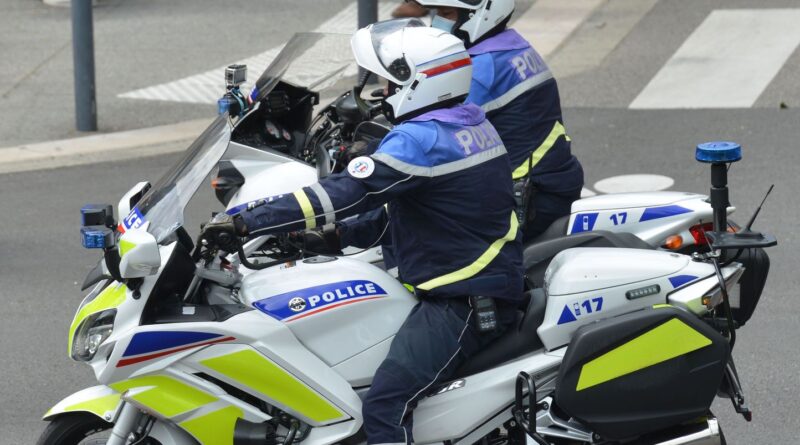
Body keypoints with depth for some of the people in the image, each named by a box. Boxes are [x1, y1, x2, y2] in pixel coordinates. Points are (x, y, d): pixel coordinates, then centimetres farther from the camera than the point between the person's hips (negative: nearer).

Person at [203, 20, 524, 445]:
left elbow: (345, 193, -24)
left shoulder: (423, 139, -18)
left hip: (463, 300, -11)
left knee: (385, 407, -23)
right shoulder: (469, 123, 12)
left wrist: (246, 222, -23)